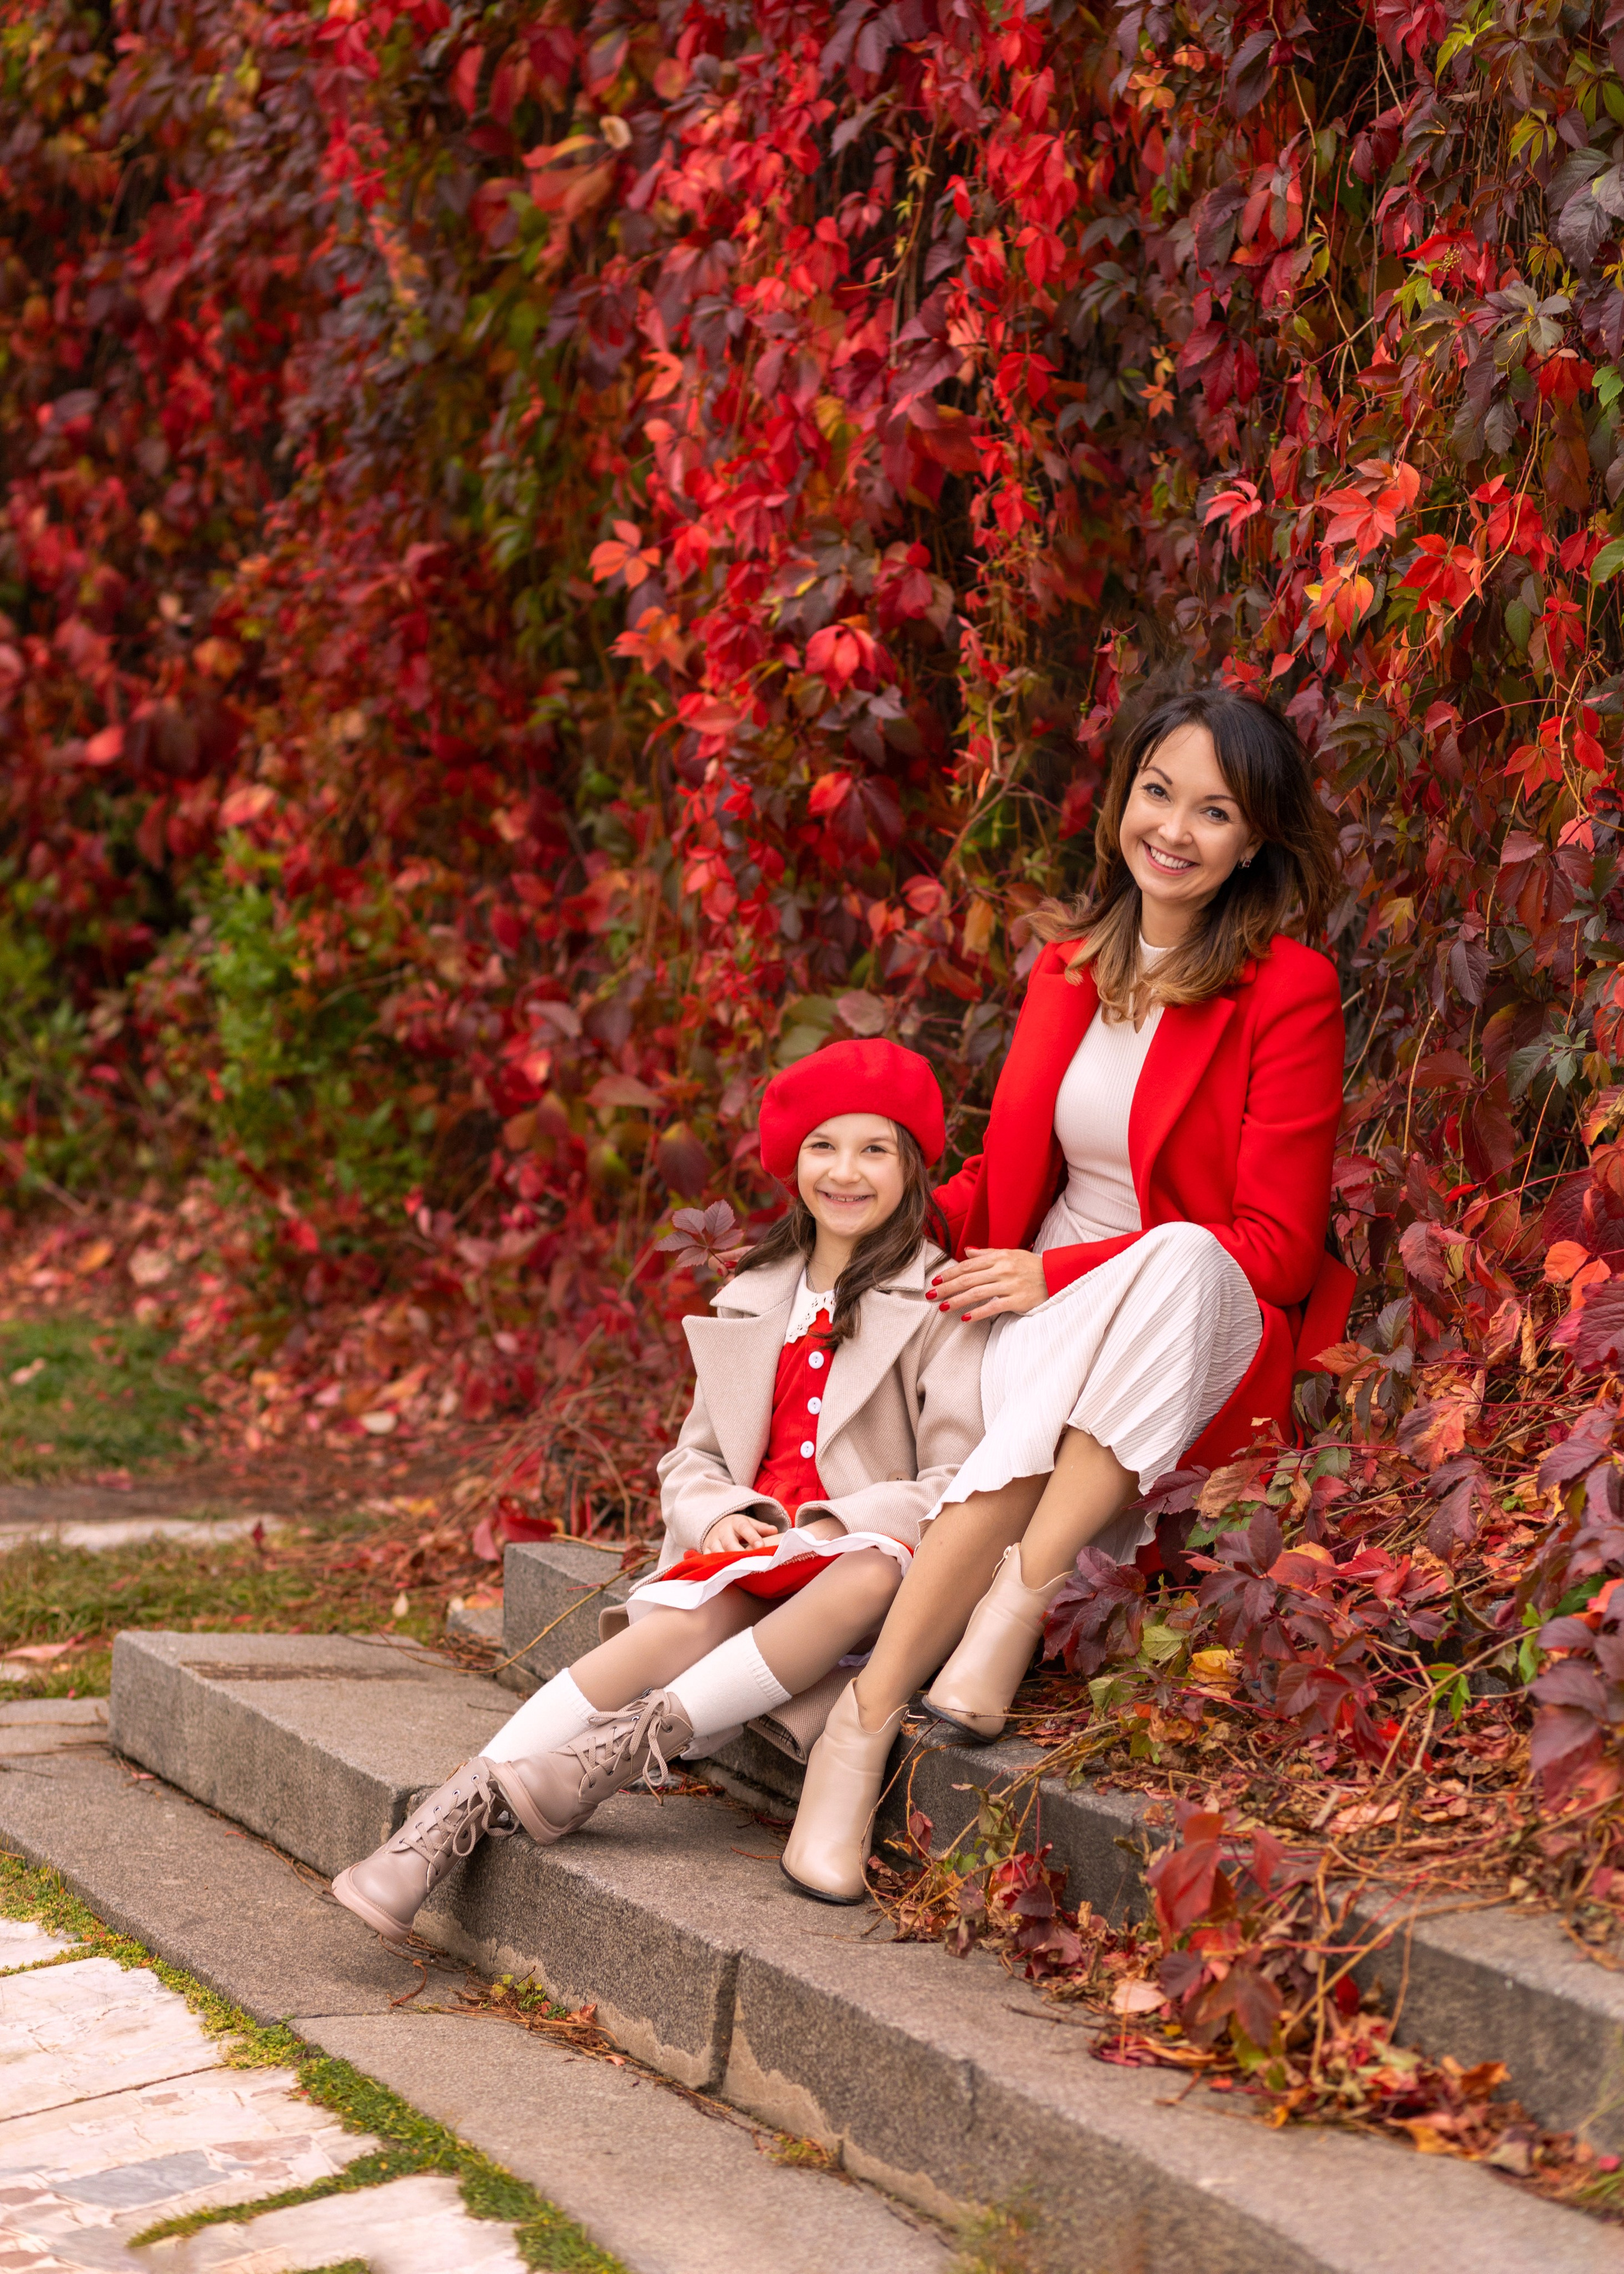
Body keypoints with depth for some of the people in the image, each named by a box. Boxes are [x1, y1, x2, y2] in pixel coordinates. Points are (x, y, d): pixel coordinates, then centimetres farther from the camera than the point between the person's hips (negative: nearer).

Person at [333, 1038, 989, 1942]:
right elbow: (693, 1457, 20)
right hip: (751, 1547, 3)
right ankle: (454, 1817, -40)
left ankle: (634, 1742, -39)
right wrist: (718, 1514, -4)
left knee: (873, 1578, -40)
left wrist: (833, 1527, -19)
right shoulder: (755, 1300, 19)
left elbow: (956, 1482, -5)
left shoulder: (941, 1306, 2)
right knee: (680, 1628, -31)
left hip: (862, 1555, -3)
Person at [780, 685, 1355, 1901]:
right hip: (1048, 1331, 3)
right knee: (1038, 1434, -34)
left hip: (1207, 1353, -3)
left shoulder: (1290, 990, -5)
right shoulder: (1069, 965, 12)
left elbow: (1275, 1246, -8)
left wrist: (1063, 1273, -16)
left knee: (1178, 1258, -38)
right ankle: (861, 1733, -41)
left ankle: (1011, 1610, -40)